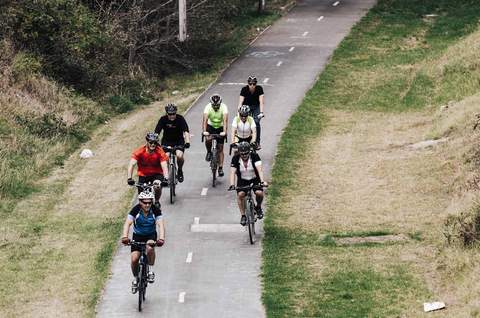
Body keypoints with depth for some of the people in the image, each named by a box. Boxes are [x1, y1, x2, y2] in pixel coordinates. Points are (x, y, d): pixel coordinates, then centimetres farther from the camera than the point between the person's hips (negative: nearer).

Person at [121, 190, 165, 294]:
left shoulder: (155, 210, -22)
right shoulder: (135, 210, -22)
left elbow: (160, 225, -32)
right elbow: (128, 223, -33)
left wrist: (161, 238, -50)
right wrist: (125, 236, -51)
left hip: (151, 235, -1)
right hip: (138, 236, 1)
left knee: (150, 247, -34)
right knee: (134, 259, -14)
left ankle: (150, 270, -13)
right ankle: (135, 278, 13)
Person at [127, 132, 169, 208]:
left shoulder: (160, 152, -20)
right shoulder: (139, 151, -19)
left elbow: (164, 166, -28)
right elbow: (131, 164, -25)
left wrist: (166, 178, -46)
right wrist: (129, 178, -39)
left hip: (156, 174, -1)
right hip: (143, 175, 1)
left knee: (157, 185, -32)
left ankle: (157, 201, -3)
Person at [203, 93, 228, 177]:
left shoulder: (223, 107, -26)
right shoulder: (208, 107, -25)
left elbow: (225, 120, -36)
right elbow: (205, 120, -33)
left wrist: (224, 132, -50)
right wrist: (204, 131, -47)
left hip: (220, 127, 0)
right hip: (211, 126, 0)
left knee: (220, 148, -3)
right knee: (208, 139, -29)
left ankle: (220, 168, 5)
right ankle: (209, 152, 2)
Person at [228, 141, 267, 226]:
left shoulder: (254, 156, -21)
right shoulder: (235, 158, -19)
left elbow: (259, 169, -31)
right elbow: (232, 172, -25)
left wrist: (262, 181, -46)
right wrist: (232, 185, -40)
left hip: (255, 179, -1)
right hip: (242, 180, 1)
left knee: (259, 193, -25)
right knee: (240, 194, -25)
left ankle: (258, 207, 6)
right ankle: (243, 215, -11)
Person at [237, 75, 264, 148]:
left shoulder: (259, 89, -23)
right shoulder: (244, 89, -23)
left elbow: (261, 102, -29)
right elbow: (240, 102, -29)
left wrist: (261, 112, -42)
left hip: (256, 107, 0)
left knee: (256, 122, -22)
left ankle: (257, 142, -13)